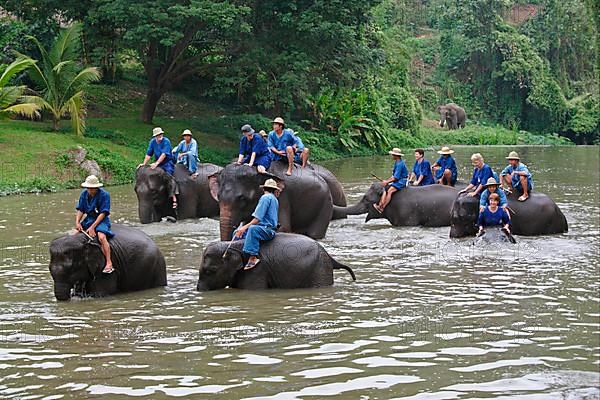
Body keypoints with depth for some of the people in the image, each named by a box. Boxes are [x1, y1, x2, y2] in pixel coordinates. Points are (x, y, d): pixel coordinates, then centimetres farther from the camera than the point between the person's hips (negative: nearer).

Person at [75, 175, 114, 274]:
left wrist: (92, 227, -22)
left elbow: (103, 213, -16)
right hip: (89, 219, 7)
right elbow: (80, 210, 6)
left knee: (101, 237, -33)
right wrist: (77, 223, -13)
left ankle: (109, 263, -37)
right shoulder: (84, 194, 4)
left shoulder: (104, 195, -14)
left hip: (101, 220, -7)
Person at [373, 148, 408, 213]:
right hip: (397, 181, 11)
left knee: (390, 191, -27)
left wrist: (387, 182, -12)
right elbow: (394, 175, 19)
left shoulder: (400, 164, -18)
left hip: (402, 181, -11)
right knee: (385, 188, -3)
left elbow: (396, 177, -20)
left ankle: (382, 208, -30)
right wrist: (387, 181, 8)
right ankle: (380, 205, -14)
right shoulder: (396, 162, 14)